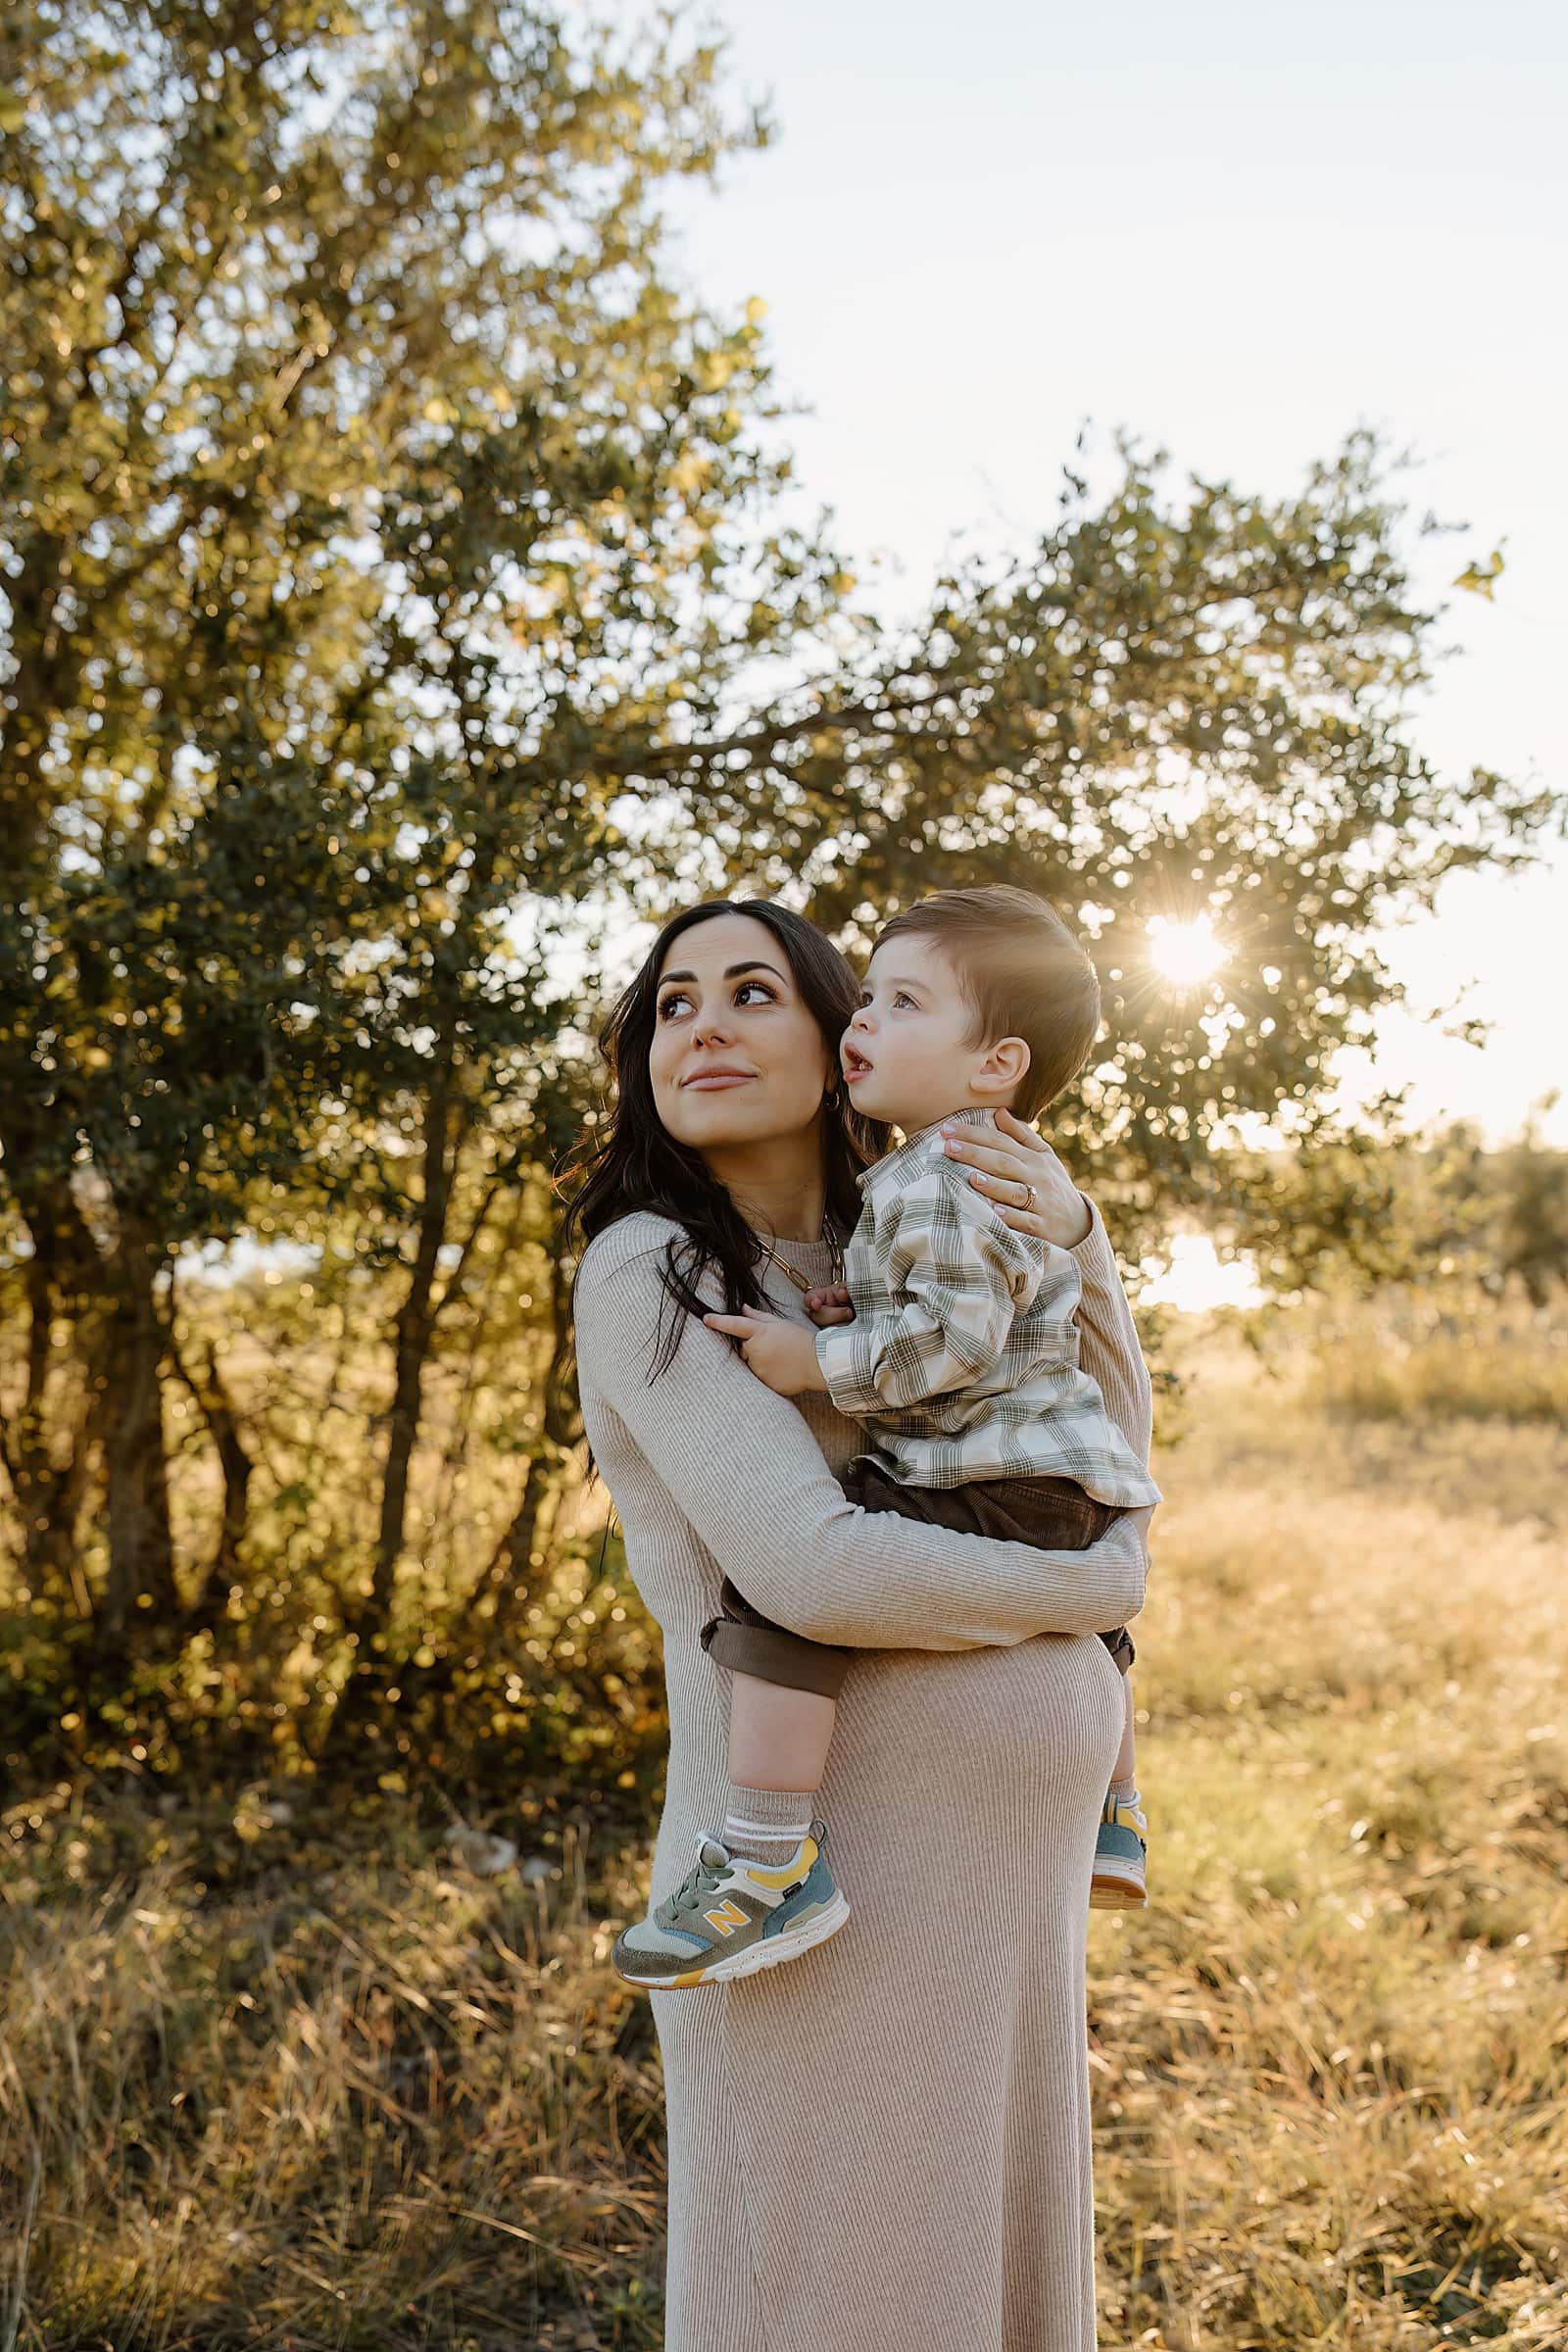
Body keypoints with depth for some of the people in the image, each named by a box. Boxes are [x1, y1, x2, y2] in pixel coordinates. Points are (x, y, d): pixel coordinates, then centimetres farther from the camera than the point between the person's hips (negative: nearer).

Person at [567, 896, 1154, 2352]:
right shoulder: (651, 1274, -12)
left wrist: (1072, 1242, -8)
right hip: (830, 1886, -7)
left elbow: (1109, 1455, 9)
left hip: (998, 1865, 8)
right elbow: (813, 1568, -24)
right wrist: (1102, 1584, -9)